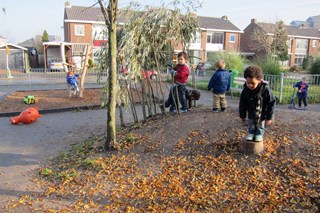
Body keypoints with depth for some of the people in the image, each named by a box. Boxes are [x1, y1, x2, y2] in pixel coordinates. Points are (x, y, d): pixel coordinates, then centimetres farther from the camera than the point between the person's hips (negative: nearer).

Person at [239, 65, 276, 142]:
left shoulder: (265, 90, -31)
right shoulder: (245, 90, -22)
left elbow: (271, 103, -20)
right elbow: (242, 104, -7)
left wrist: (269, 117, -16)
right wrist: (242, 115, 0)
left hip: (262, 115, -2)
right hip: (251, 114, 2)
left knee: (260, 127, 18)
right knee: (251, 126, 19)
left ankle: (259, 134, 41)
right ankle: (251, 133, 41)